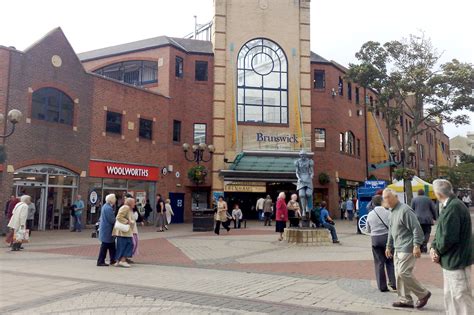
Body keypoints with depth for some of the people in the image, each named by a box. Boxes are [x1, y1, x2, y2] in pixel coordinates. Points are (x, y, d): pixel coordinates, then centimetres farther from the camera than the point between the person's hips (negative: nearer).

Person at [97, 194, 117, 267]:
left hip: (104, 228, 10)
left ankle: (113, 260, 22)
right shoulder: (108, 208, -21)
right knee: (105, 246, -3)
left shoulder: (105, 206, 12)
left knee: (112, 245, 15)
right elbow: (112, 220, -22)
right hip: (107, 230, -10)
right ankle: (100, 261, 4)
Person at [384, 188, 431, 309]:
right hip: (398, 249, 9)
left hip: (407, 248, -9)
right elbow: (391, 231, 22)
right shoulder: (393, 212, 14)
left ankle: (423, 294, 8)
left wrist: (416, 246, -23)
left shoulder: (405, 210, -16)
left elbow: (417, 228, -19)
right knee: (399, 274, 10)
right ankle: (405, 300, 20)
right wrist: (389, 246, 24)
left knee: (403, 273, -10)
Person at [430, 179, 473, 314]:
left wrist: (438, 251, -10)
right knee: (450, 296, 19)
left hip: (457, 261, -10)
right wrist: (434, 247, -3)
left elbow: (449, 237, -27)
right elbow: (440, 231, 12)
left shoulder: (453, 207, -23)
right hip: (451, 260, 10)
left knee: (462, 298, 1)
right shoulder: (449, 206, 10)